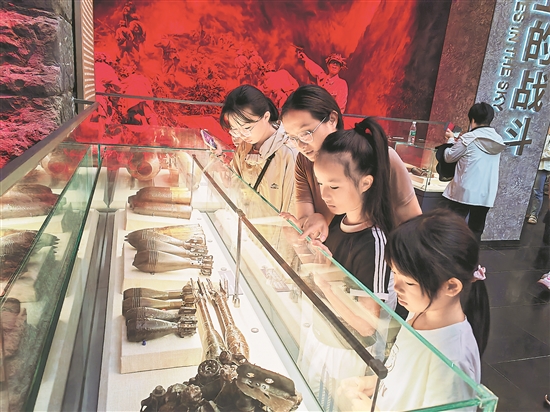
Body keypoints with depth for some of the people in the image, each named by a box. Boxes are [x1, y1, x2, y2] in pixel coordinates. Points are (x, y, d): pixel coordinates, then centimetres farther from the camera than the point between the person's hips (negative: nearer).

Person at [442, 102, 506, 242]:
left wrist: (451, 139, 19)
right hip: (486, 195, 6)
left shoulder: (468, 138, -9)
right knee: (475, 232, 13)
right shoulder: (498, 140, 8)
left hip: (464, 192, -5)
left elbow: (449, 157, 2)